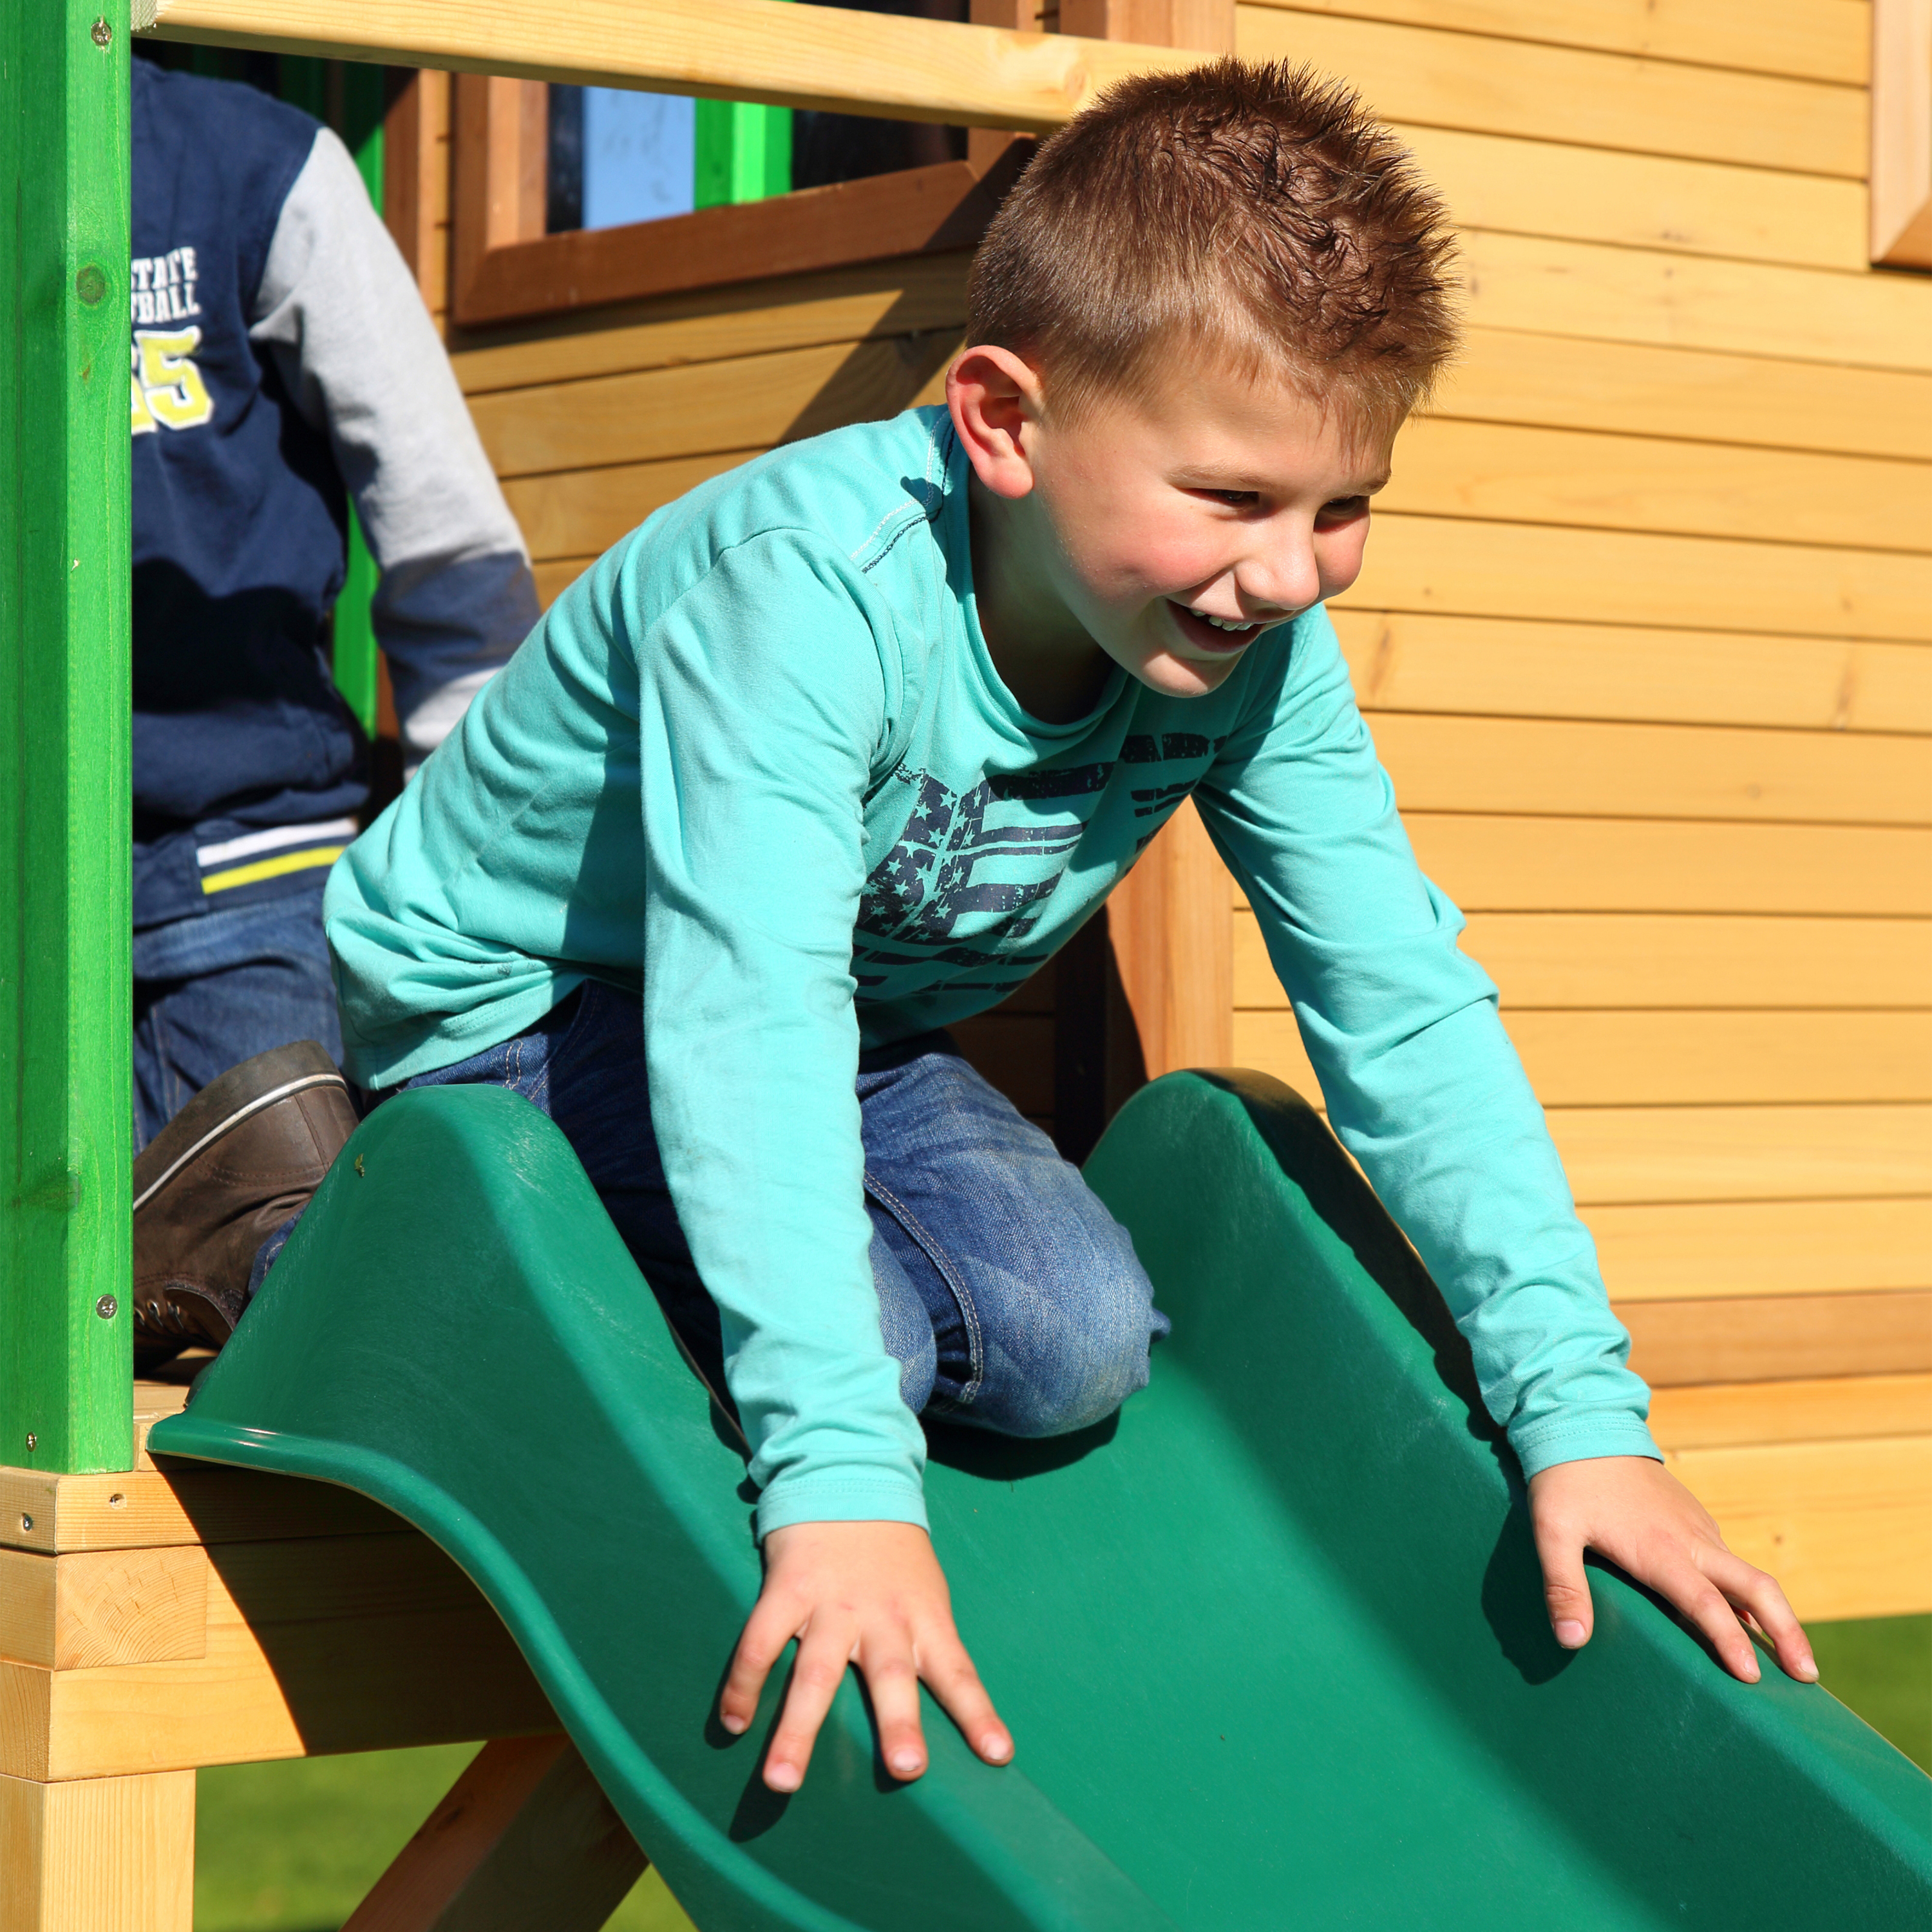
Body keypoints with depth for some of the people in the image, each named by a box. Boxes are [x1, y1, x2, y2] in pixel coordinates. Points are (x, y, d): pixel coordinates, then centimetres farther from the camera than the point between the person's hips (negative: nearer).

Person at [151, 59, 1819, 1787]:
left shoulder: (1265, 656, -17)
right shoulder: (809, 578, -36)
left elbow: (1408, 1013, -13)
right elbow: (747, 1010, -45)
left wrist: (1580, 1409, -22)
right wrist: (842, 1476, -54)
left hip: (865, 1031, 6)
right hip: (515, 1002, -5)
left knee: (1080, 1348, -19)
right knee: (863, 1341, -28)